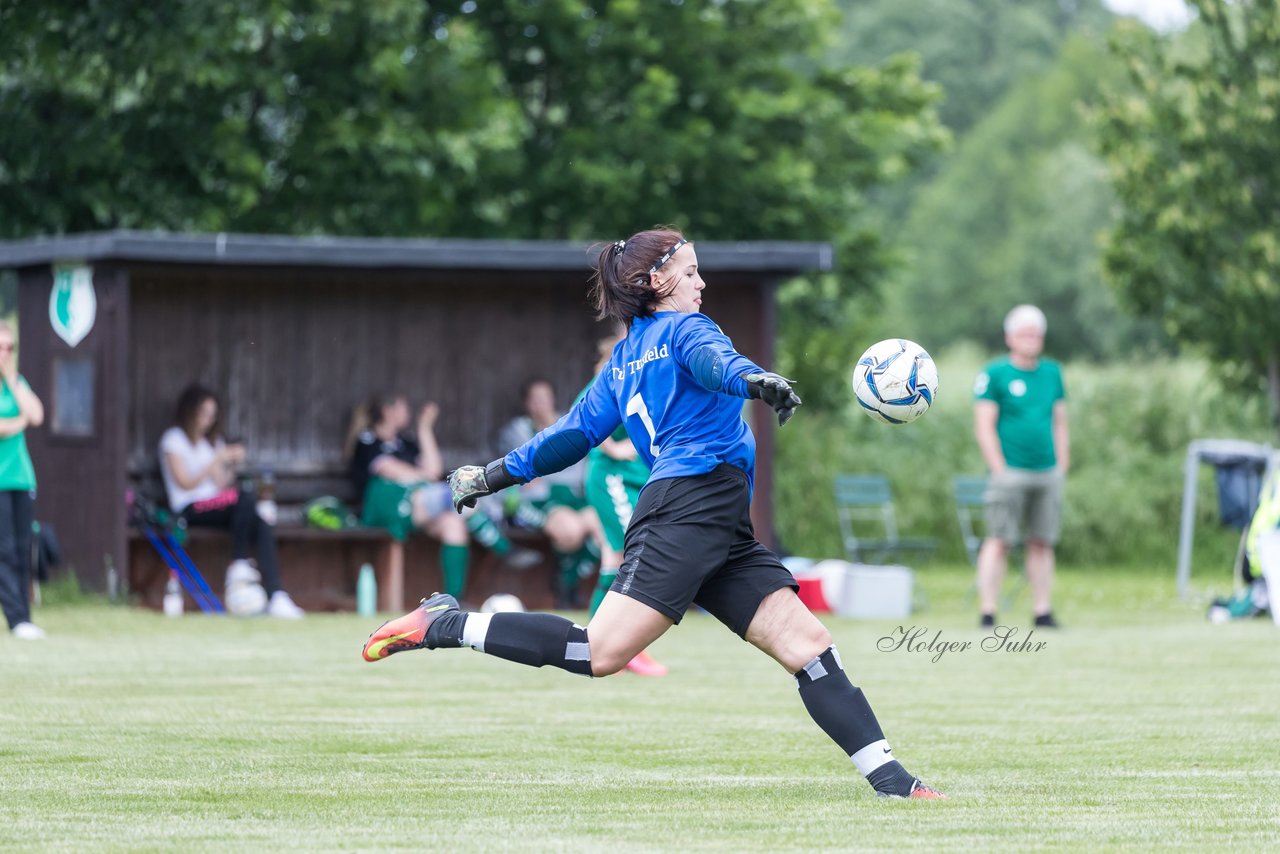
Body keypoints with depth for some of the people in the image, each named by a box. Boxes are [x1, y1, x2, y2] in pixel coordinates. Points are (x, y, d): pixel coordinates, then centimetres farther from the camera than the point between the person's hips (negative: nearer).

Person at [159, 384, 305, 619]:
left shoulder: (212, 441, 25)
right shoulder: (173, 439, 5)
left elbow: (221, 484, 14)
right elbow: (185, 483, -7)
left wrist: (234, 465, -3)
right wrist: (217, 461, -11)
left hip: (216, 506, 6)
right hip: (190, 510, -6)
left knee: (261, 523, -26)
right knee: (246, 499, -34)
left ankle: (275, 596, -37)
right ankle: (238, 566, -29)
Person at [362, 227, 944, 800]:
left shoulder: (624, 358, 27)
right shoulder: (684, 328, 4)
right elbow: (711, 360, -21)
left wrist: (494, 474, 35)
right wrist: (752, 379, -42)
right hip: (688, 509, -10)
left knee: (807, 642, 0)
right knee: (601, 653, -18)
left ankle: (891, 780, -7)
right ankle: (445, 626, -7)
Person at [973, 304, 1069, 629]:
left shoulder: (1052, 372, 14)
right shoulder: (994, 374, -2)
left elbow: (1060, 425, 18)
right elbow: (984, 427, -5)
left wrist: (1062, 468, 10)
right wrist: (1000, 470, -11)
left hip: (1048, 473, 5)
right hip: (1010, 472, -5)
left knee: (1042, 543, 6)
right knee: (999, 541, -7)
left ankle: (1042, 611, 11)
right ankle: (988, 612, -6)